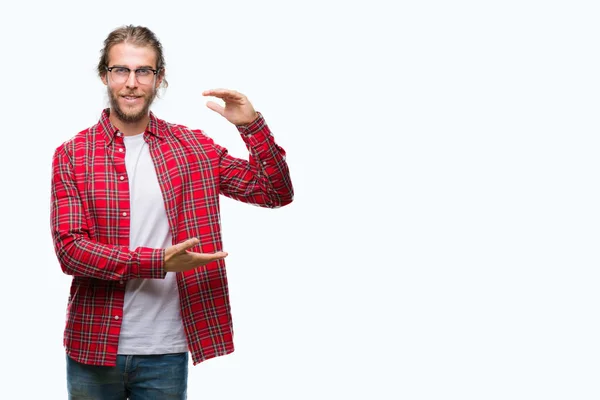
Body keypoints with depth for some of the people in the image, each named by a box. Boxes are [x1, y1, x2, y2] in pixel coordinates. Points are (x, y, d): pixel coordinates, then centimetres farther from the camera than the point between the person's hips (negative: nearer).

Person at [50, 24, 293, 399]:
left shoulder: (193, 147, 2)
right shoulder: (72, 155, -2)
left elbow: (276, 193, 2)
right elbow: (70, 248, -11)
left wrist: (252, 125, -13)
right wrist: (157, 262, -21)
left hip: (166, 350, 1)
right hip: (93, 346, -1)